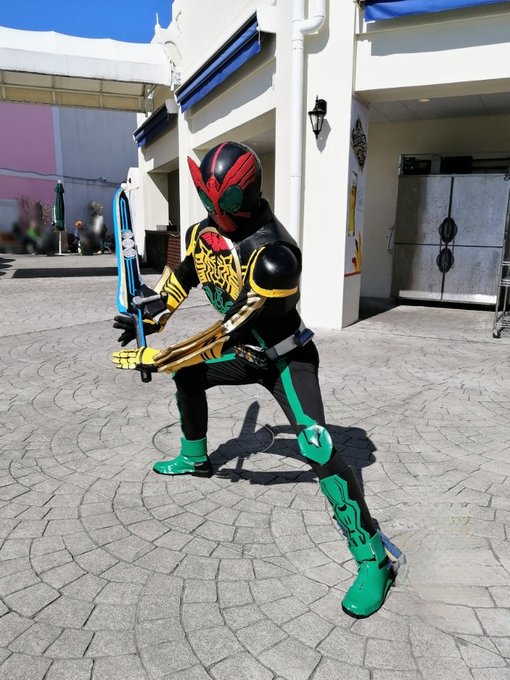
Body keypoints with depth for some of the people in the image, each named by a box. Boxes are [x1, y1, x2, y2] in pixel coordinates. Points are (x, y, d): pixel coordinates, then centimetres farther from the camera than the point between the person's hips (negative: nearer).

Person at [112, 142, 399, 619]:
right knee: (187, 376, 19)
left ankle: (373, 560, -12)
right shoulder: (204, 233, -7)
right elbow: (182, 278, 11)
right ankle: (195, 459, 44)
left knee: (316, 446, -24)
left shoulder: (273, 255, -34)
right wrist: (150, 317, -1)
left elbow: (235, 329, -33)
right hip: (244, 351, 9)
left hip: (286, 356, -8)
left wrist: (157, 358, -29)